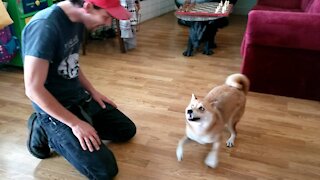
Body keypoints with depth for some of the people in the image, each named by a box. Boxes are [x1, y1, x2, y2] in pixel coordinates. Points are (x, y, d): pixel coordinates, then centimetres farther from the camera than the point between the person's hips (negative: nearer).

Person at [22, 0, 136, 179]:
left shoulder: (77, 19, 0)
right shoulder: (45, 26, -27)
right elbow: (33, 89, -27)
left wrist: (92, 91, 8)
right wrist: (75, 123, -21)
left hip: (80, 98, 9)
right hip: (55, 110, -8)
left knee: (127, 130, 15)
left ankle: (52, 131, 15)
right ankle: (47, 133, 4)